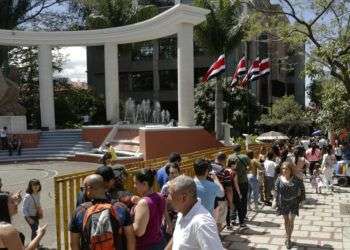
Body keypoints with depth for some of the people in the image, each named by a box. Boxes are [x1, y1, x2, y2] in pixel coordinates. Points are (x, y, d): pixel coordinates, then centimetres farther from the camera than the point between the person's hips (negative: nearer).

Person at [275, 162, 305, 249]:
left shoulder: (296, 179, -13)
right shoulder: (279, 179, -10)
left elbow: (302, 189, 1)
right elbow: (277, 192, -5)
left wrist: (299, 198, -2)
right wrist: (277, 203, -6)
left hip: (293, 203, -2)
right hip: (283, 203, 2)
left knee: (291, 220, -5)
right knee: (286, 220, 14)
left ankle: (288, 238, 13)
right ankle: (287, 237, 33)